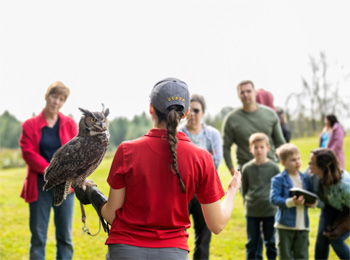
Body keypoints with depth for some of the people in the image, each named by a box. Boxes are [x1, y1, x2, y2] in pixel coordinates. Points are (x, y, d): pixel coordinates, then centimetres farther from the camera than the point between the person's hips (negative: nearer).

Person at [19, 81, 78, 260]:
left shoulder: (70, 124, 8)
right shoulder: (30, 125, 2)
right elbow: (29, 153, -6)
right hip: (40, 186, -2)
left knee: (65, 236, 4)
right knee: (38, 237, 1)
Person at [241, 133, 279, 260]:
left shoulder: (274, 167, -3)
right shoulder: (247, 168, 0)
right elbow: (244, 189, 9)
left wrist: (274, 202, 1)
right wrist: (248, 203, 4)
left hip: (270, 211, -1)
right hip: (251, 212, 1)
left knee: (271, 243, 9)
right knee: (252, 243, 8)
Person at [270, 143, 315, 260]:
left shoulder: (305, 179, 10)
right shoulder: (278, 179, -6)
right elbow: (274, 198, -15)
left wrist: (312, 202, -6)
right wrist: (291, 202, -26)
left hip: (303, 225, 4)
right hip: (285, 225, -4)